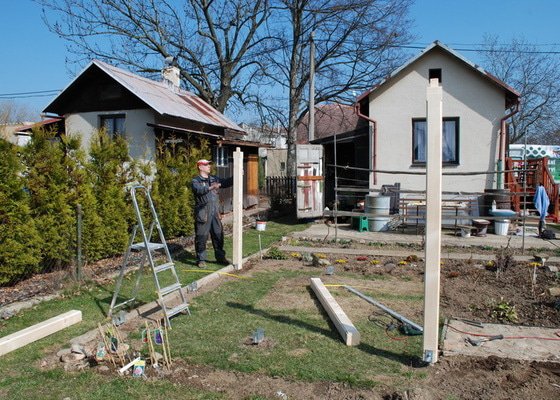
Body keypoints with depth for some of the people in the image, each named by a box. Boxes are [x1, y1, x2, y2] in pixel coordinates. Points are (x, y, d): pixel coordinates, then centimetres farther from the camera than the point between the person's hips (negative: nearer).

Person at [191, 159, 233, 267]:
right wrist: (211, 187, -41)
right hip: (203, 213, -6)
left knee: (218, 235, 11)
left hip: (215, 213, 6)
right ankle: (201, 259, 12)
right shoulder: (195, 181, -5)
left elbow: (226, 183, 10)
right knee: (201, 237, 0)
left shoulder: (214, 179, 15)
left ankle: (220, 257, 23)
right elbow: (199, 190, -24)